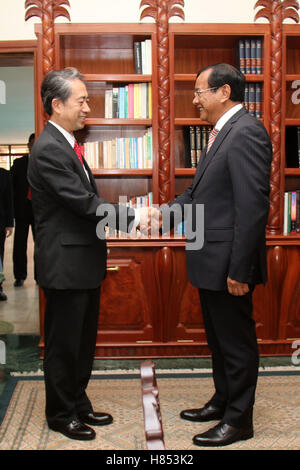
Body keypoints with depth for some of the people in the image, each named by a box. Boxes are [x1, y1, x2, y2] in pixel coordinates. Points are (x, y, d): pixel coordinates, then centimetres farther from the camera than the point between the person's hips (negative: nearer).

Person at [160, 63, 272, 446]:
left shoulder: (246, 133, -18)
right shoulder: (222, 132, 13)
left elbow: (252, 206, -24)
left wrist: (239, 269, -23)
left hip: (228, 263, -10)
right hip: (211, 261, 10)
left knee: (236, 342, 5)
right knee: (218, 339, 21)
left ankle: (238, 421, 21)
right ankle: (222, 401, 38)